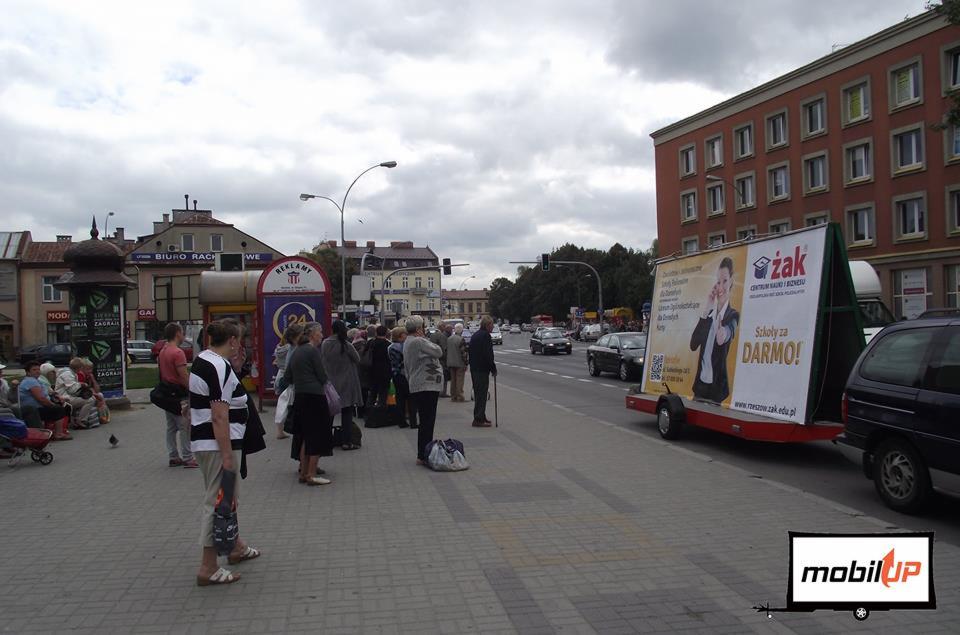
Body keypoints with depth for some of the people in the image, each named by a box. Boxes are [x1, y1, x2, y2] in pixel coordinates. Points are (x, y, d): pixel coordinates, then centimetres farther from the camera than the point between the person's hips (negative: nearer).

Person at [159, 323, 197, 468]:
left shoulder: (162, 351, 11)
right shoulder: (178, 352, -17)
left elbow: (162, 373, 16)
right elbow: (184, 376, -20)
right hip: (179, 394, -9)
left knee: (171, 427, 13)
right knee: (185, 427, -3)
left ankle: (173, 457, 17)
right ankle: (187, 458, 0)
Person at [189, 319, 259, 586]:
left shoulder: (202, 360, 11)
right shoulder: (220, 367, -20)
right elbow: (219, 417, -24)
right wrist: (227, 455, -23)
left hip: (203, 441, 10)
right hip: (217, 444, -10)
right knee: (218, 501, -2)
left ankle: (235, 547, 38)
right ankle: (208, 568, 6)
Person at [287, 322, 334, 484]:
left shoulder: (296, 351, 12)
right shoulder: (313, 350, -12)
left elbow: (289, 375, 15)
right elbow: (323, 376, -11)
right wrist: (320, 383, 10)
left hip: (299, 396, 8)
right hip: (315, 396, -8)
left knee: (304, 435, 14)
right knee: (318, 435, -1)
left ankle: (304, 473, 19)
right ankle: (312, 475, 0)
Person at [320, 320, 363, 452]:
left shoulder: (325, 344, -4)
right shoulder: (346, 345, -15)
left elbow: (321, 361, 6)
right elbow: (357, 359, -5)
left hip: (330, 381, 4)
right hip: (346, 383, -4)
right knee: (347, 412, 2)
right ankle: (347, 441, 1)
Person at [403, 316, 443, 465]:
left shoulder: (407, 343, 16)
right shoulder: (418, 342, -17)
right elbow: (438, 352, -16)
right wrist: (426, 338, -6)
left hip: (416, 387, 10)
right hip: (426, 386, -10)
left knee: (425, 422, 14)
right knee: (427, 422, -7)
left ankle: (423, 454, 18)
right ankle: (423, 456, -6)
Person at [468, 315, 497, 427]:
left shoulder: (474, 335, 15)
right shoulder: (485, 335, -14)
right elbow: (488, 354, -19)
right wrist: (493, 369, -10)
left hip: (474, 369, 9)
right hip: (482, 370, -9)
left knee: (478, 393, 16)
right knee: (481, 394, -6)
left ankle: (480, 417, 23)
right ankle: (479, 419, -6)